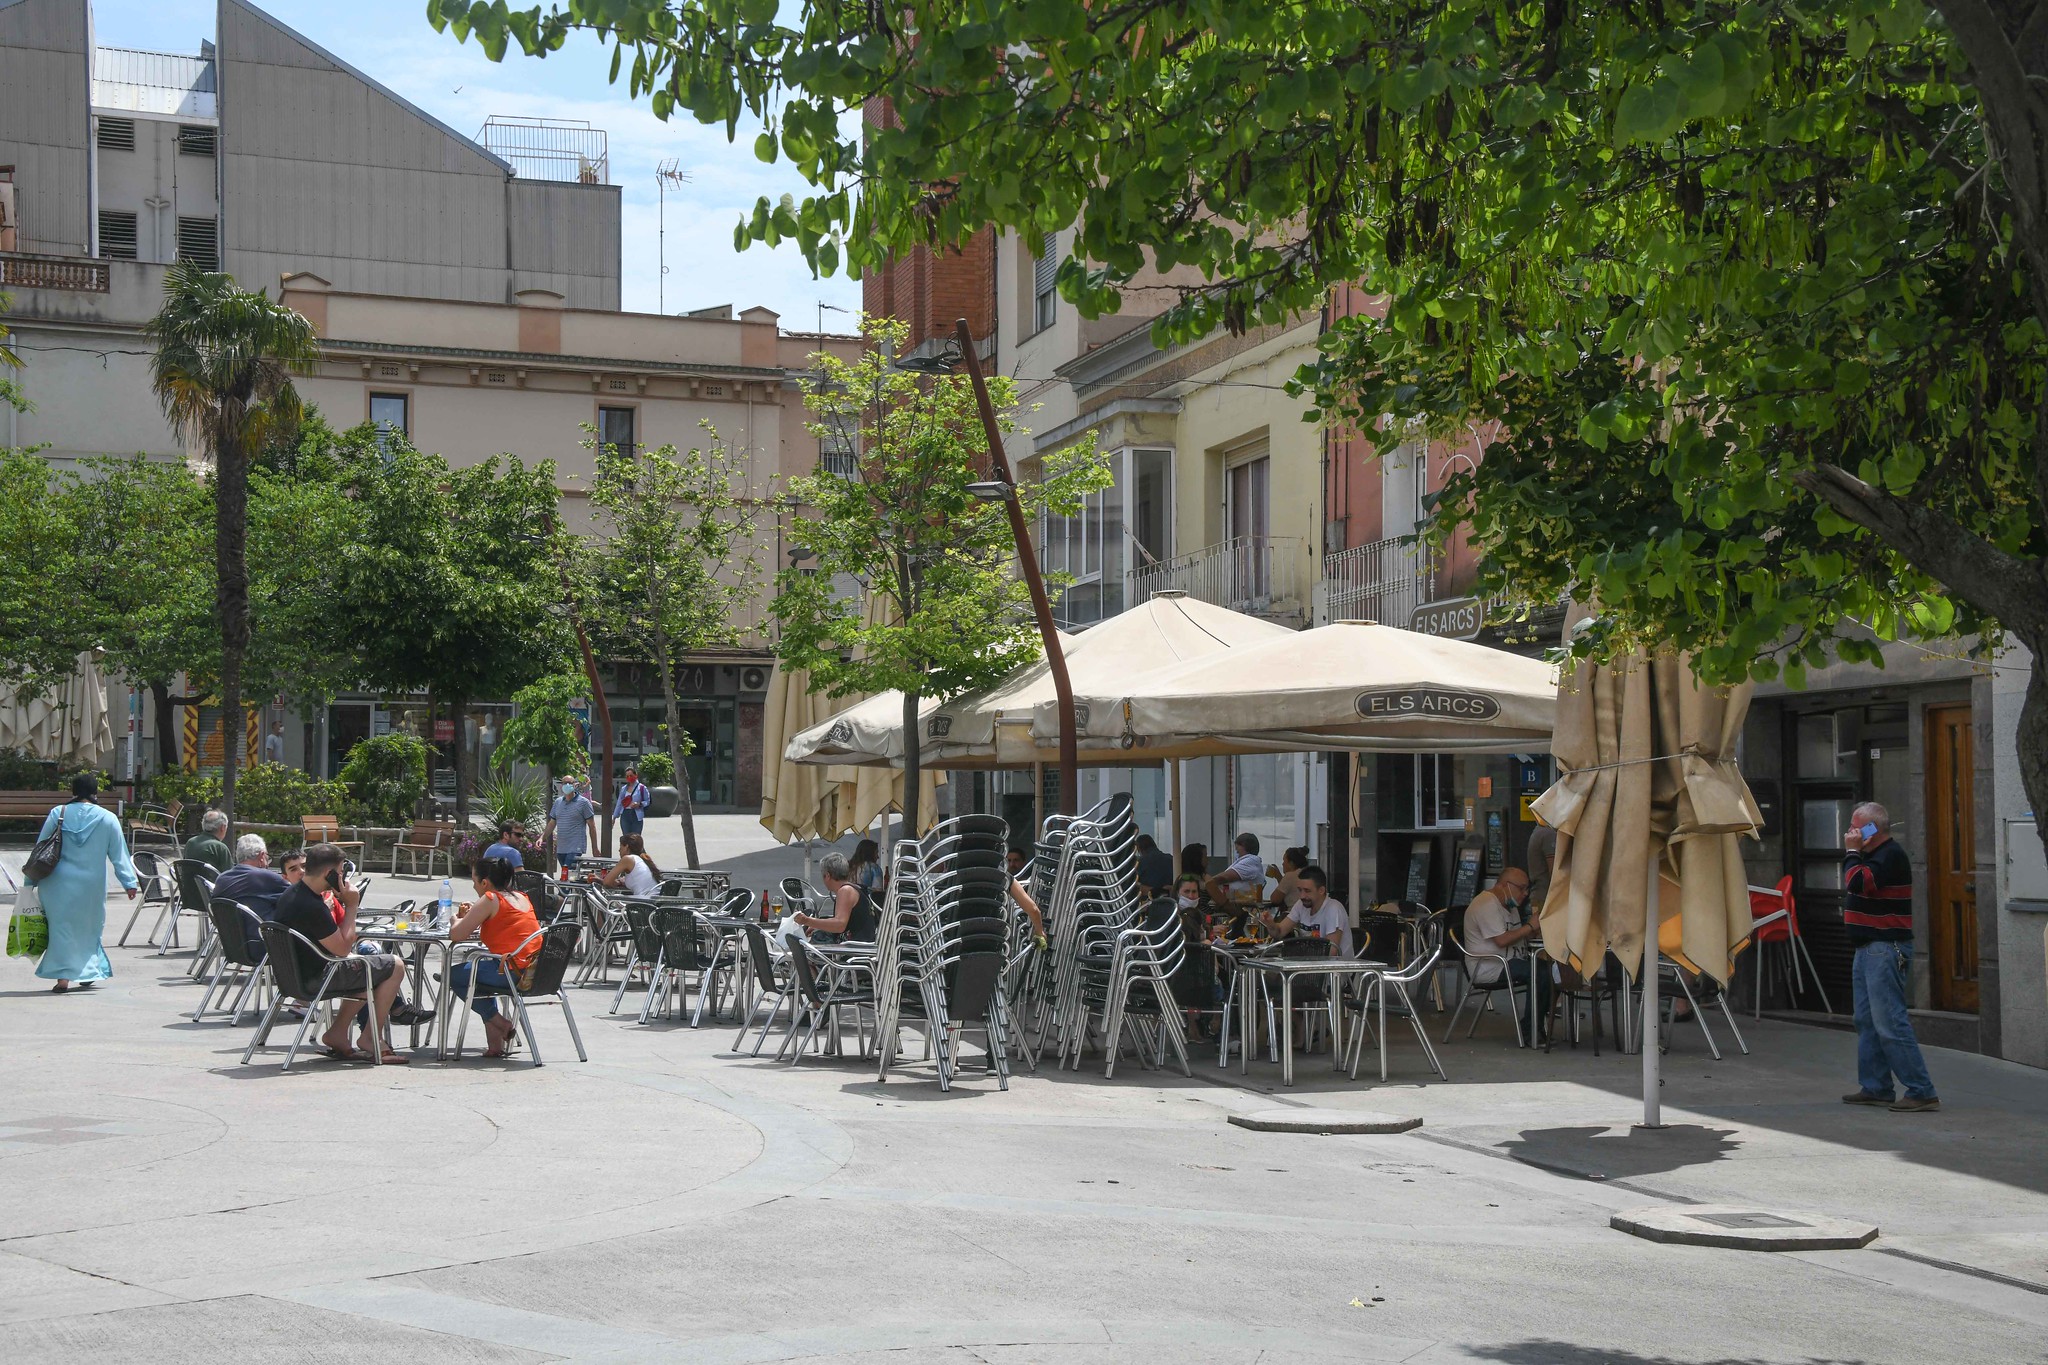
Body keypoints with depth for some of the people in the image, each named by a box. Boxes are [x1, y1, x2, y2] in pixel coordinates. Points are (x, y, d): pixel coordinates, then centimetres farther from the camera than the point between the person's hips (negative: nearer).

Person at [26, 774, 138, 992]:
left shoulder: (58, 814, -1)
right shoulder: (108, 819, -2)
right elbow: (119, 854, 0)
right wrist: (130, 882, 4)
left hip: (60, 882, 0)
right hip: (92, 884, 0)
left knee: (62, 926, 4)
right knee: (88, 927, 16)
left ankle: (63, 977, -3)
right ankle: (88, 973, 20)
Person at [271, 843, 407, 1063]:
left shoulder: (291, 893, 3)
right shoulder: (312, 907, -29)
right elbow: (343, 948, -19)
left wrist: (338, 902, 1)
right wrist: (351, 906, -13)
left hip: (296, 973, 10)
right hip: (316, 978, -10)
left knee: (369, 969, 27)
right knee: (394, 966, 0)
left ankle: (337, 1034, 19)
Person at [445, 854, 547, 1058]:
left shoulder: (490, 900, -7)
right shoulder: (522, 898, 17)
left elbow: (456, 935, -9)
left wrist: (459, 918, 13)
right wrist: (473, 915, 20)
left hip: (513, 972, -8)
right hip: (535, 971, 8)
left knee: (452, 975, 10)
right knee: (478, 967, 33)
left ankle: (500, 1024, 7)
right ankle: (495, 1042, 24)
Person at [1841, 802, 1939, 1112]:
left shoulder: (1891, 856, -14)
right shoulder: (1878, 856, 19)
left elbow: (1857, 883, -24)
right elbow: (1856, 887, 23)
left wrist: (1852, 852, -14)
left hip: (1886, 950, -11)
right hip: (1869, 948, 11)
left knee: (1890, 1023, -14)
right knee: (1867, 1022, 14)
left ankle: (1921, 1092, -13)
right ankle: (1875, 1087, 20)